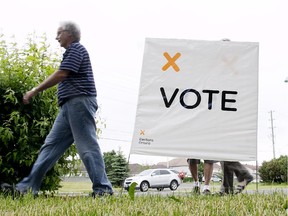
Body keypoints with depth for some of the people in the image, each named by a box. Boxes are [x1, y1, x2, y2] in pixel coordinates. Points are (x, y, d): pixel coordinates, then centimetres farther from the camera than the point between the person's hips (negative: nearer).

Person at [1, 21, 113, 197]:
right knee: (51, 145, 5)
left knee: (87, 146, -12)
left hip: (79, 101, -10)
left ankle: (102, 188, -9)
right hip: (70, 105, 10)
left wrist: (35, 91, -10)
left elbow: (61, 74, -14)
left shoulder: (76, 49, -3)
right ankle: (29, 186, 6)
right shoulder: (72, 52, 27)